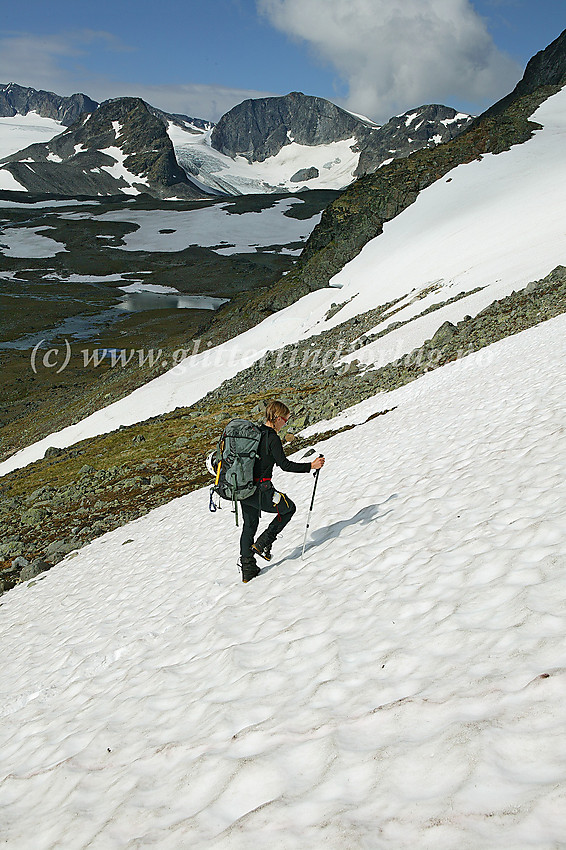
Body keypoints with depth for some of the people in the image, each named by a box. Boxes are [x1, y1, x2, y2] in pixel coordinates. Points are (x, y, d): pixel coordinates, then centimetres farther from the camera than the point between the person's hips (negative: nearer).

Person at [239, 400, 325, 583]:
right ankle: (262, 544, 10)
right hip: (260, 490, -8)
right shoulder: (272, 438, -16)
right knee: (289, 508, 16)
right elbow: (284, 465, -19)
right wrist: (311, 466, -13)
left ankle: (247, 568, 24)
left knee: (249, 525, 20)